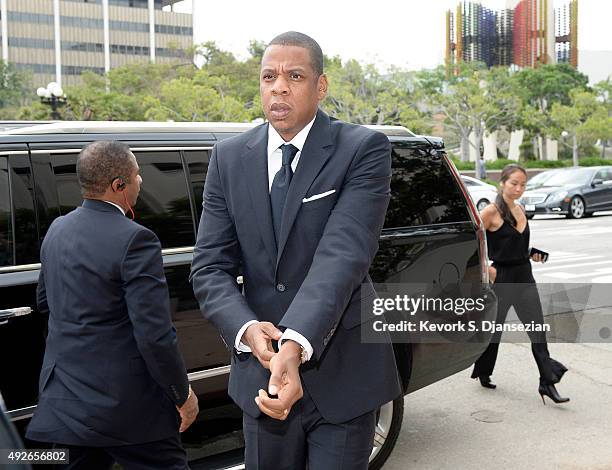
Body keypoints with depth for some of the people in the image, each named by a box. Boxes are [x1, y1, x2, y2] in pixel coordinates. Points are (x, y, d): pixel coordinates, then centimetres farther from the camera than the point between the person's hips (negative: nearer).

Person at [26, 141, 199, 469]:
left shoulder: (57, 230, 5)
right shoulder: (135, 241, -19)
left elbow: (45, 303, 19)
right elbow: (155, 335, -20)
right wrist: (183, 394, -8)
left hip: (62, 400, 7)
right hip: (123, 404, -7)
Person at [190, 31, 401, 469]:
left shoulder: (364, 150, -9)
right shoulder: (229, 158, 3)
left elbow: (343, 255, -22)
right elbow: (210, 266, -1)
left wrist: (296, 346, -36)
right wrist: (247, 330, -21)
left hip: (342, 372, -3)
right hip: (261, 370, 4)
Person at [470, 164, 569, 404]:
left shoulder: (520, 210, 10)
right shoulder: (491, 212, -12)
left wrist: (532, 255, 8)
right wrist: (486, 268, -16)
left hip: (524, 276, 6)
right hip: (501, 277, -6)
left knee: (538, 330, -2)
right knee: (494, 328, 10)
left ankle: (547, 382, -1)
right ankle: (483, 372, 32)